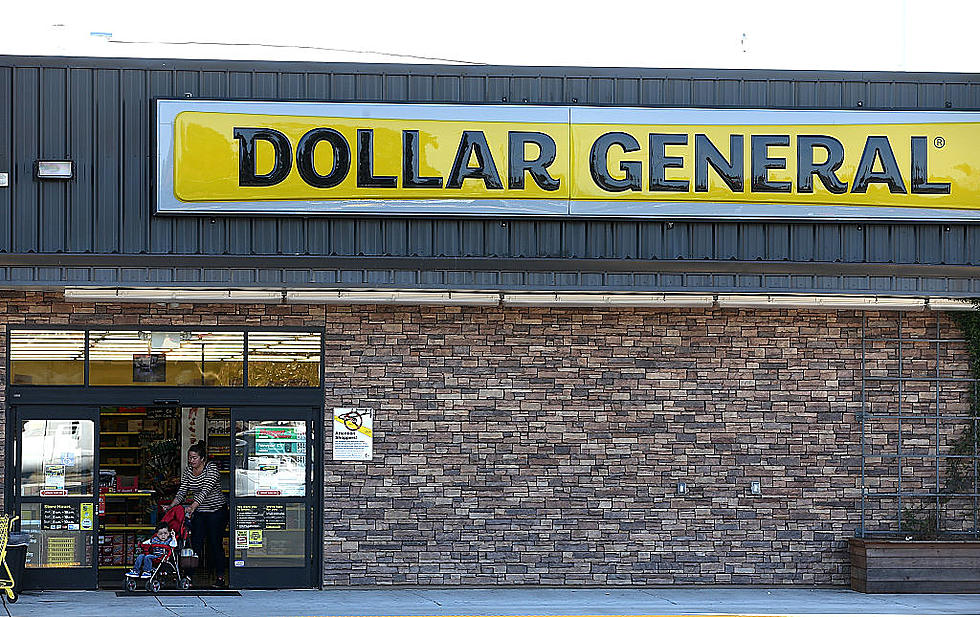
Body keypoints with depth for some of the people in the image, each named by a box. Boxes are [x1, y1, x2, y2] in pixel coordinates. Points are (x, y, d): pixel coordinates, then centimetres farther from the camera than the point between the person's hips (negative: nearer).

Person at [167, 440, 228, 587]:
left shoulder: (211, 468, -16)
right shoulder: (188, 471, 3)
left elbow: (206, 490, -29)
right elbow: (182, 491, 2)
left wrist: (193, 506, -41)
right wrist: (171, 506, -15)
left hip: (217, 510, -6)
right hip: (199, 512, 6)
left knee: (215, 543, -5)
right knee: (196, 543, -1)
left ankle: (220, 577, 1)